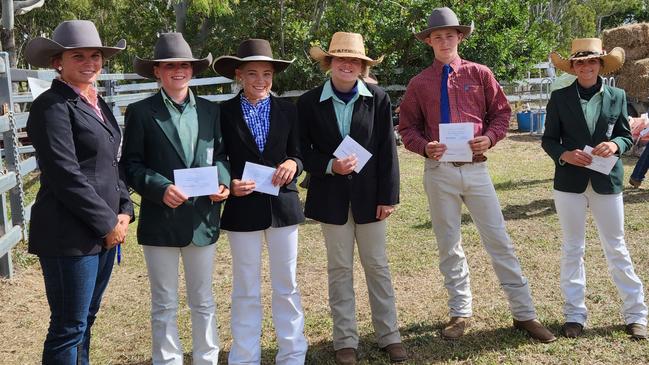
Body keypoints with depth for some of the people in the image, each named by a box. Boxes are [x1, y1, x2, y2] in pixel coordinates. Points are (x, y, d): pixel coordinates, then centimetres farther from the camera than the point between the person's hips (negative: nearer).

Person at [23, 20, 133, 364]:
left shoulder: (98, 104, 15)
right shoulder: (51, 106, -11)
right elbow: (66, 175, -18)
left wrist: (124, 212, 3)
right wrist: (108, 223, -13)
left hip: (105, 231, 8)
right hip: (70, 235, -8)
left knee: (85, 320, 16)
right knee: (69, 327, 0)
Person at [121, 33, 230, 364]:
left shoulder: (210, 111, 9)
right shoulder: (141, 112, -2)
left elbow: (219, 155, 12)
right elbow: (131, 165, -4)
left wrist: (223, 181, -8)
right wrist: (160, 188, -19)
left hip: (203, 218, 3)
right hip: (161, 220, -3)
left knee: (203, 302, 15)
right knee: (164, 305, 8)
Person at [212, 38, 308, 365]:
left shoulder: (288, 111, 3)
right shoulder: (224, 113, -3)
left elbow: (299, 155, 7)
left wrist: (293, 164, -15)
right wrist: (230, 184, -18)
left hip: (283, 205, 2)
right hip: (243, 208, -2)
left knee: (286, 286, 12)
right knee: (246, 290, 9)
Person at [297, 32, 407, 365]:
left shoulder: (378, 99, -2)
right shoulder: (309, 102, -3)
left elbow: (387, 151, -2)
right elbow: (302, 150, 0)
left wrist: (388, 196, -5)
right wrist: (330, 166, -18)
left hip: (369, 195, 0)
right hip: (331, 197, 0)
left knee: (377, 266, 10)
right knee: (339, 269, 9)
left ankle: (389, 336, 22)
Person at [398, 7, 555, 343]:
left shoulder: (479, 74, 5)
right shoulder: (419, 83, 4)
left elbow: (501, 112, 8)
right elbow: (407, 128, 7)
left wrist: (489, 138, -11)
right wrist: (425, 147, -13)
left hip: (475, 168, 0)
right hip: (439, 170, 1)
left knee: (499, 241, 2)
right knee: (448, 245, 9)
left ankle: (524, 313, 11)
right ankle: (460, 312, 23)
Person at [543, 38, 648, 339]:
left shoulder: (617, 96, 4)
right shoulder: (559, 98, 1)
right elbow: (548, 139, 3)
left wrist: (615, 145, -16)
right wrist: (565, 155, -16)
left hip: (607, 180, 0)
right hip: (569, 181, 0)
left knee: (616, 248, 6)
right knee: (572, 249, 8)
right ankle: (574, 314, 17)